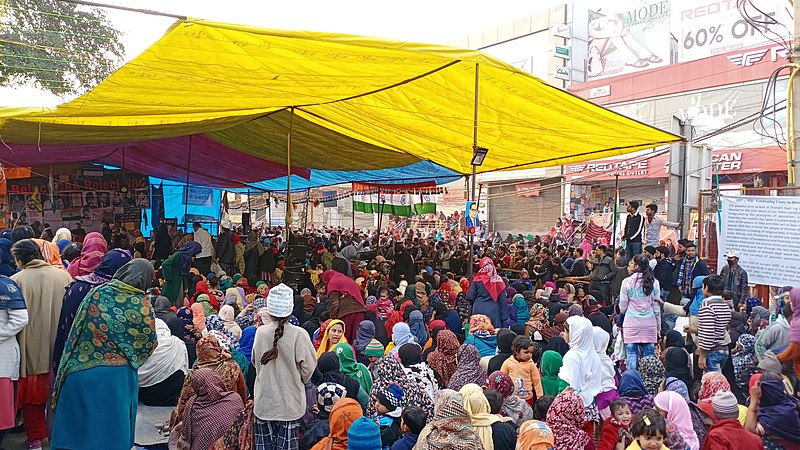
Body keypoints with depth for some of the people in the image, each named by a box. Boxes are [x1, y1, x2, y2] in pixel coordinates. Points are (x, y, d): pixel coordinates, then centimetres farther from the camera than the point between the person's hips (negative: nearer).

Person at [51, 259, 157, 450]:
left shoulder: (96, 293, -6)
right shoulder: (144, 307, -12)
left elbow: (76, 330, 2)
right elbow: (148, 346, -4)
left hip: (79, 371, 2)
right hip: (116, 378, -2)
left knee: (76, 426, 17)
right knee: (109, 429, 12)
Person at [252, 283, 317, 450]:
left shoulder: (260, 332, -6)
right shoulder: (298, 334, -15)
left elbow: (255, 361, 7)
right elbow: (308, 368, -10)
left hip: (263, 403, 2)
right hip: (290, 404, -2)